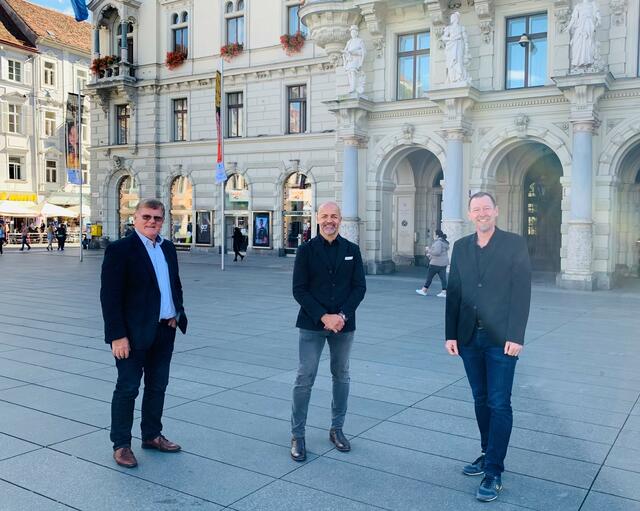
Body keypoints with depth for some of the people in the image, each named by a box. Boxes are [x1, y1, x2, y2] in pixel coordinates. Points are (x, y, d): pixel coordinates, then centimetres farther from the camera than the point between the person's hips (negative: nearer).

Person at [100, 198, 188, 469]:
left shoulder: (168, 248, 10)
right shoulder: (120, 249, -11)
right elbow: (109, 296, -15)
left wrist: (177, 313, 4)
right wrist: (117, 336, -19)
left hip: (165, 331, 7)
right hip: (134, 333, -7)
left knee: (157, 386, 16)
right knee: (127, 388, 3)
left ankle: (152, 435, 31)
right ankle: (121, 445, 16)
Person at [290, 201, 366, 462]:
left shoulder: (352, 250, 5)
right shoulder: (306, 250, -1)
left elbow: (360, 287, 2)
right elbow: (299, 289, -5)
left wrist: (342, 316, -11)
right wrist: (323, 317, -15)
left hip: (343, 324, 3)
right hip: (312, 324, -2)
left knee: (341, 376, 12)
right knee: (305, 378, -3)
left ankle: (337, 429, 26)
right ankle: (297, 435, 7)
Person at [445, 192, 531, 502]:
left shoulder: (515, 244, -3)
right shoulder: (461, 247, 9)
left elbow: (522, 293, -8)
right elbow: (453, 293, 7)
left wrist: (516, 336, -13)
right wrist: (451, 334, 3)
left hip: (501, 338, -4)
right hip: (470, 337, 4)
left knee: (499, 404, -2)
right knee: (481, 399, 14)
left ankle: (494, 472, 4)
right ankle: (488, 454, 29)